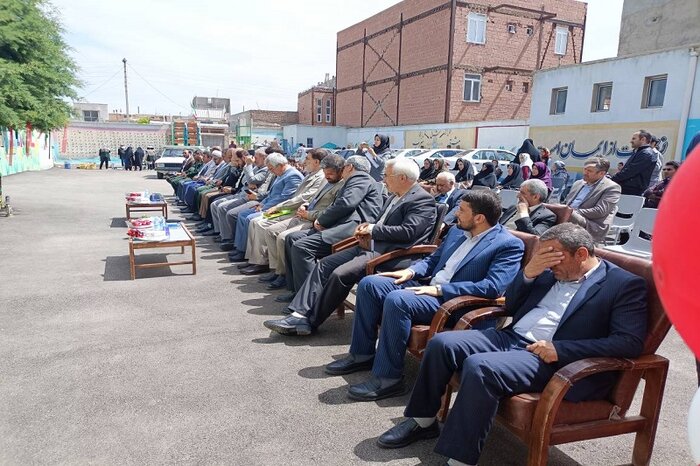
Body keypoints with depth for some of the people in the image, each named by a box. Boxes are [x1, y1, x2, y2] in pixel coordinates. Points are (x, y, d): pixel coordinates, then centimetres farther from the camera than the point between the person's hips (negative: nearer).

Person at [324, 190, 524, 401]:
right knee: (369, 284, -5)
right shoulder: (457, 231, 15)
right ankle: (362, 354, 6)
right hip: (428, 289, 9)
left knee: (397, 299, -32)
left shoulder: (509, 245, -9)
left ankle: (388, 377, -20)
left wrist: (439, 289, -21)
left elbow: (493, 287, -20)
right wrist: (411, 271, 3)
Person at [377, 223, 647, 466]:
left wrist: (560, 349, -20)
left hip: (550, 358, -7)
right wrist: (528, 272, -1)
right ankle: (422, 420, 6)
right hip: (511, 337, 7)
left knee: (479, 366, -32)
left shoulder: (625, 284, -2)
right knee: (442, 343, -12)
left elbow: (630, 342, -13)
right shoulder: (553, 272, 15)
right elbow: (510, 306, 18)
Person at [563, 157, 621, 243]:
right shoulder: (578, 183, 23)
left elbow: (600, 211, -11)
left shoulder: (612, 187, 1)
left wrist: (574, 212, -16)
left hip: (592, 228, -6)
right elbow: (565, 203, 25)